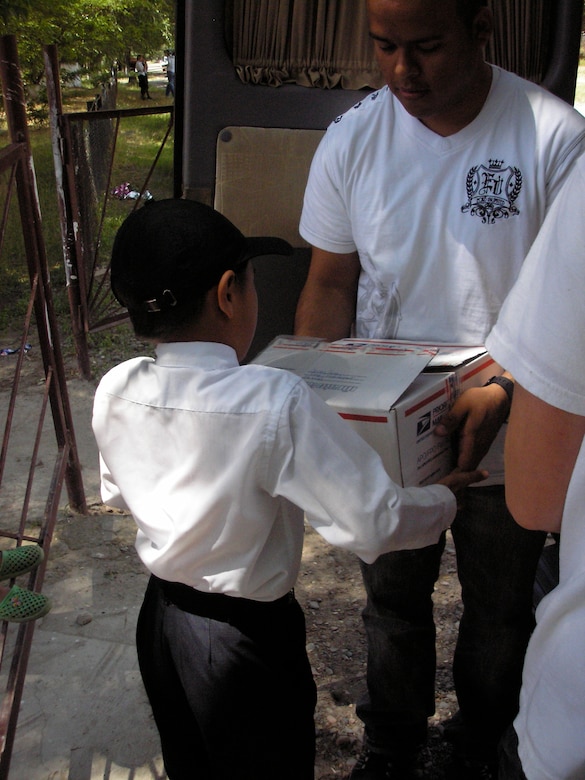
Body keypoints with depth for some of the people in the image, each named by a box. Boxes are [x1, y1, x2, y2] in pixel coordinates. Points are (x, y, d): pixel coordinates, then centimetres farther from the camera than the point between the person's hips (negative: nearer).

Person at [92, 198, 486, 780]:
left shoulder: (114, 392, -12)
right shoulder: (276, 403, -31)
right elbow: (372, 524, -26)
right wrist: (444, 500, -7)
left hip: (159, 618, 5)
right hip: (246, 638, -5)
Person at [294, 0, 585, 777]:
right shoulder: (351, 140, -9)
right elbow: (331, 283, -2)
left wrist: (503, 392, -31)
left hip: (507, 443, -1)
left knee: (499, 609, 20)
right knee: (393, 600, 21)